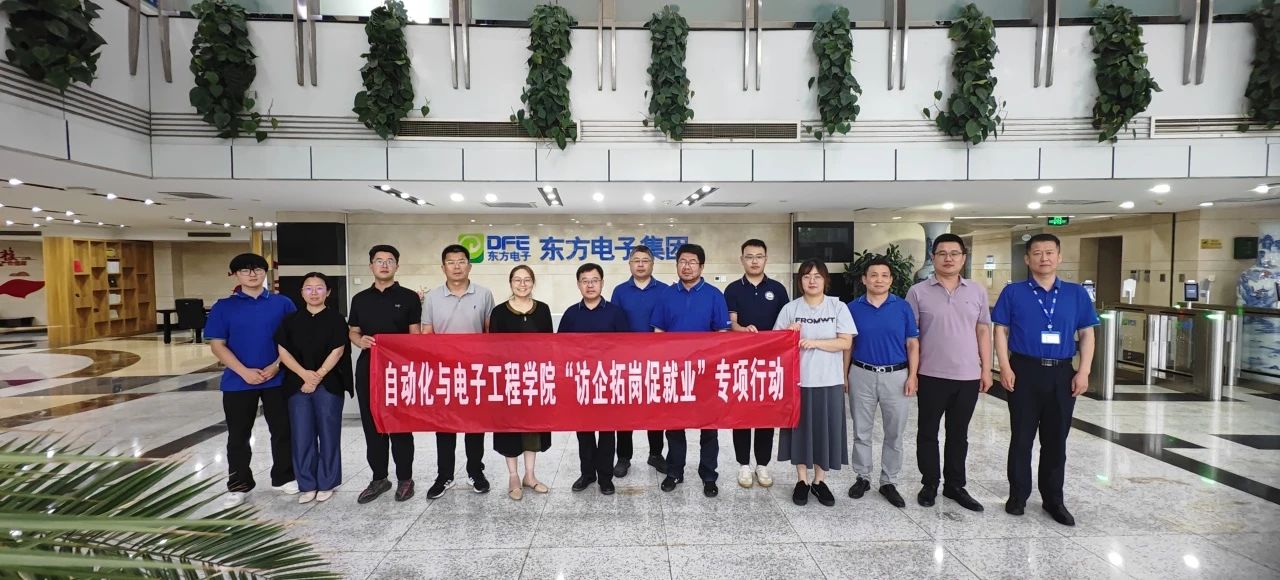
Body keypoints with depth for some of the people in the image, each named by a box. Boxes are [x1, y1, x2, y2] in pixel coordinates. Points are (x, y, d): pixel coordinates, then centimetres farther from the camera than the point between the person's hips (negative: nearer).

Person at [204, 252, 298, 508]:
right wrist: (244, 371, -13)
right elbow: (217, 345, -2)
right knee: (238, 436, 10)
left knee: (282, 431, 9)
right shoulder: (224, 307, 1)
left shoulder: (283, 303, 0)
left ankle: (283, 477, 25)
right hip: (238, 381, 0)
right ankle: (238, 485, 25)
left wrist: (276, 366, -11)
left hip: (277, 379, 0)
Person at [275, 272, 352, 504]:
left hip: (329, 385, -3)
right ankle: (307, 485, 18)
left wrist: (317, 377, -14)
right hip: (298, 385, 3)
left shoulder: (335, 319, -1)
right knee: (301, 436, 5)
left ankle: (326, 484, 17)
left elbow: (337, 351, -7)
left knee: (328, 434, 4)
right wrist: (304, 374, -13)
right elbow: (283, 351, 1)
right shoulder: (291, 320, 7)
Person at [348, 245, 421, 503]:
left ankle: (405, 478, 15)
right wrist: (360, 340, -8)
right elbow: (352, 332, 15)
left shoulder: (408, 297, 1)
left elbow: (415, 335, -1)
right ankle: (379, 478, 23)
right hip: (368, 368, 4)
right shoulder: (360, 299, 11)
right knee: (372, 425, 10)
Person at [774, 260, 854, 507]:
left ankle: (820, 481, 24)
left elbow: (846, 342, -7)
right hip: (798, 379, 0)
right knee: (800, 428, 7)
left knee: (826, 429, 7)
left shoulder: (838, 307, 0)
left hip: (829, 380, 0)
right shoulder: (790, 308, 1)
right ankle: (802, 480, 22)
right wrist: (788, 335, -16)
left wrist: (815, 342, -17)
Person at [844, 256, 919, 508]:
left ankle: (889, 482, 23)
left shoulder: (902, 307, -1)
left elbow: (912, 344, 2)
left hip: (896, 376, 0)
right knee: (861, 431, 10)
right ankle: (862, 477, 25)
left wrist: (912, 376, -5)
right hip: (862, 375, 0)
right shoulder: (853, 308, -1)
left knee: (894, 433, 9)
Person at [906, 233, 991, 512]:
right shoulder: (918, 292, -3)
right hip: (931, 376, -2)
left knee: (959, 434, 13)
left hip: (968, 376, 3)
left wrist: (986, 369, 5)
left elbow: (983, 331, 10)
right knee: (928, 432, 8)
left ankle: (955, 485, 26)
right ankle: (929, 483, 23)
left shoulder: (977, 291, 6)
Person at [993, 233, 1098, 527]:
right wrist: (1005, 368, -10)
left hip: (1062, 374, 2)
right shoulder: (1013, 292, 0)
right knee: (1022, 437, 7)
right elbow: (1001, 331, -1)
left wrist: (1084, 372, -2)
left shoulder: (1077, 293, 6)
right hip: (1024, 371, -2)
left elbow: (1086, 334, 7)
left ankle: (1053, 499, 24)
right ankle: (1018, 495, 19)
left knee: (1056, 440, 11)